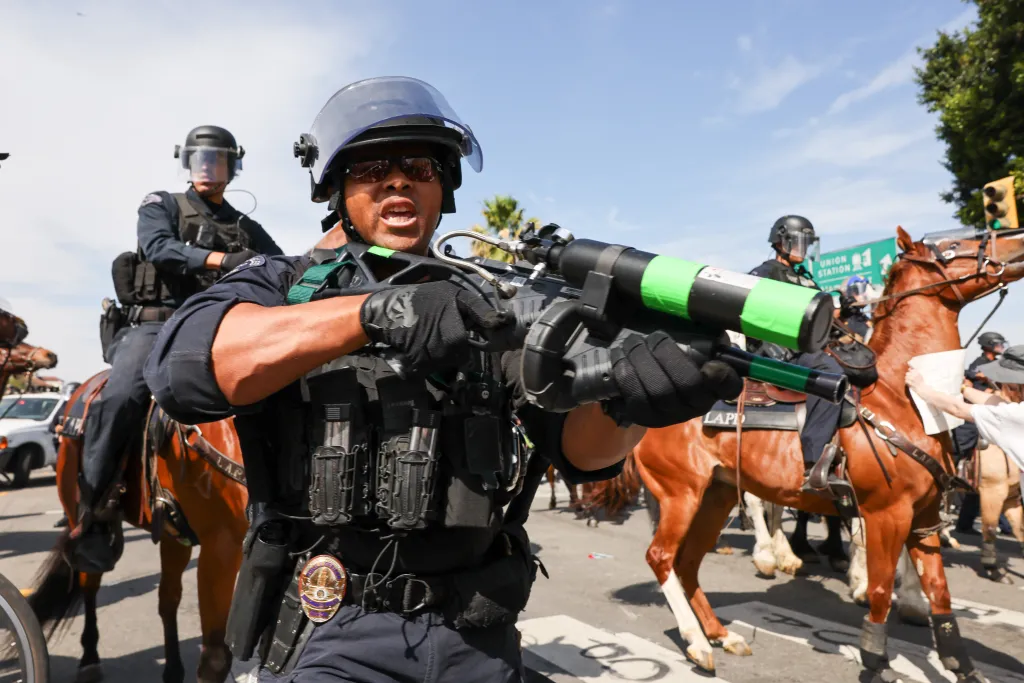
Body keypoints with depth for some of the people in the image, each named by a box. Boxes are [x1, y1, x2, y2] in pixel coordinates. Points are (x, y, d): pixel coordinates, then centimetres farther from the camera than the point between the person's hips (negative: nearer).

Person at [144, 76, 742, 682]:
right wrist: (372, 311, -29)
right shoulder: (281, 286, 1)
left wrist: (626, 394, -29)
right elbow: (183, 364, -19)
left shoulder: (490, 304, 5)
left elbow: (579, 445, -7)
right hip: (331, 633, -2)